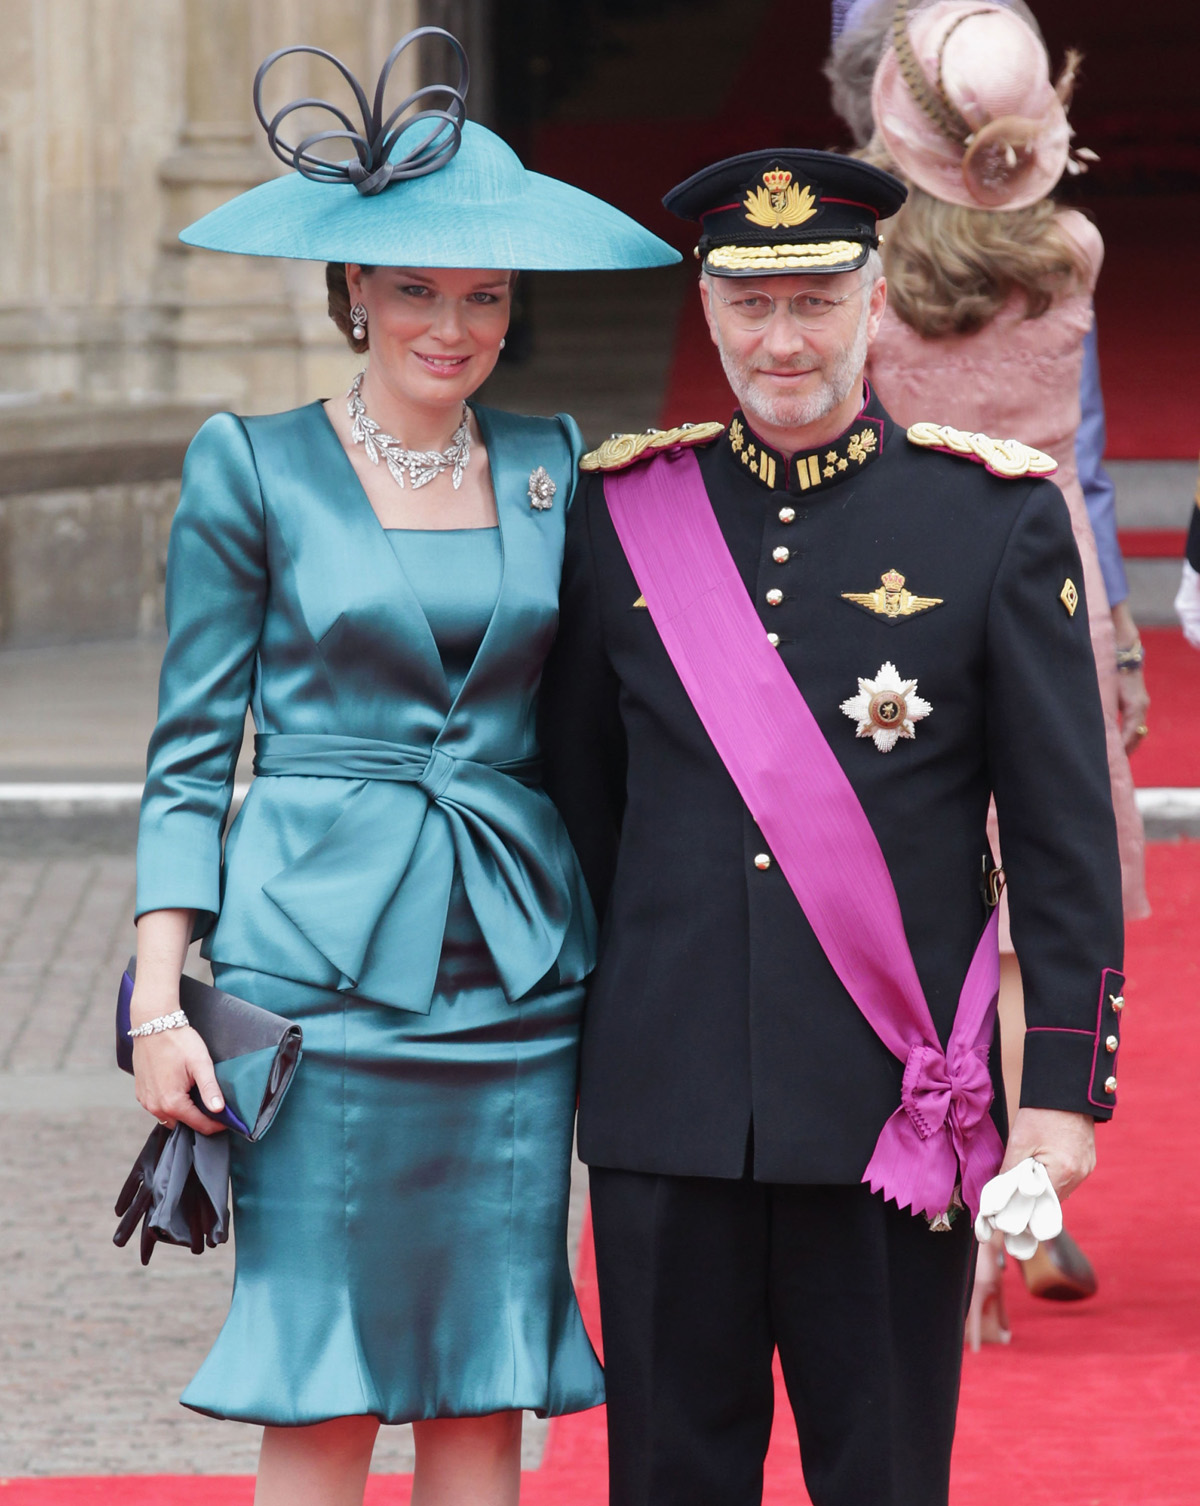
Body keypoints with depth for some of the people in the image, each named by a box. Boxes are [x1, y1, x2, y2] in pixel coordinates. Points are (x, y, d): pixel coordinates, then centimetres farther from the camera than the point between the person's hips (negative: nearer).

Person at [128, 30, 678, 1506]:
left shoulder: (552, 466, 9)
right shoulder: (254, 467, 0)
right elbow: (192, 746, 1)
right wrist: (160, 996, -6)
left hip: (517, 981, 3)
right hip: (320, 973, -3)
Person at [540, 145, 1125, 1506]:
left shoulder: (998, 520, 0)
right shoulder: (623, 514, 6)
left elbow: (1067, 835, 0)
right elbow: (575, 805, 14)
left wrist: (1064, 1087, -5)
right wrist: (559, 1049, 13)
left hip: (894, 1101, -2)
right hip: (669, 1108, 2)